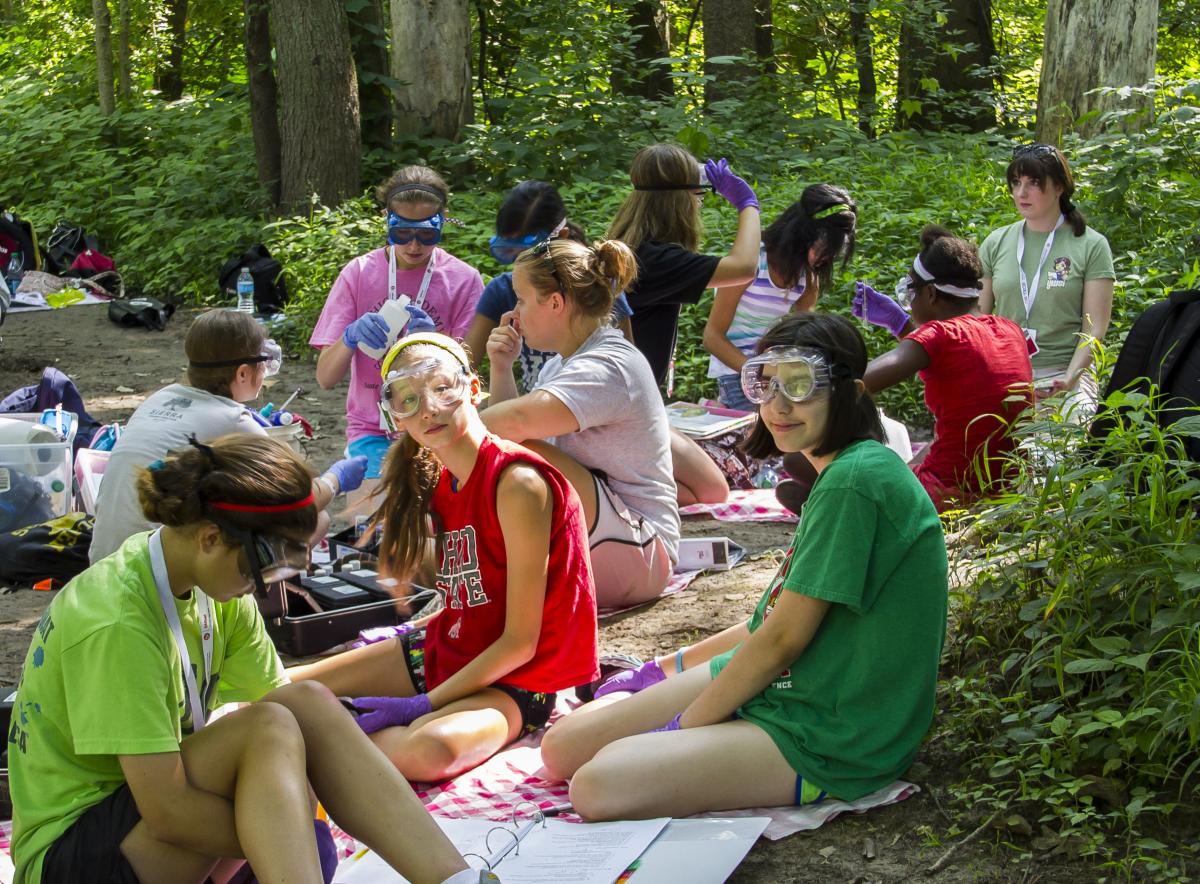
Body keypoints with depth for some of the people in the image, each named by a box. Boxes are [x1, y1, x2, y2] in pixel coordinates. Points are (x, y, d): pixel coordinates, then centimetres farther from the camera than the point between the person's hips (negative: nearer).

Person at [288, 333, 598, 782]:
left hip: (513, 681, -7)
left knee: (429, 749, -37)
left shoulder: (517, 483, -22)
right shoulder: (439, 481, 4)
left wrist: (420, 706, -21)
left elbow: (520, 641, -21)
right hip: (443, 649, 7)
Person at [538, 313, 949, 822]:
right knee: (563, 747, 1)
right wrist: (670, 667, 22)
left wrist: (682, 727, -9)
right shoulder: (840, 474, 12)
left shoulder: (855, 484, -21)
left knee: (597, 786, -26)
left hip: (833, 738, -9)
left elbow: (783, 638, -19)